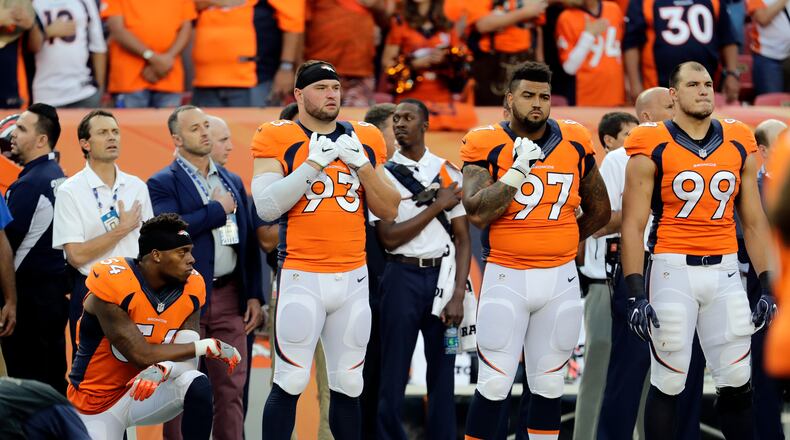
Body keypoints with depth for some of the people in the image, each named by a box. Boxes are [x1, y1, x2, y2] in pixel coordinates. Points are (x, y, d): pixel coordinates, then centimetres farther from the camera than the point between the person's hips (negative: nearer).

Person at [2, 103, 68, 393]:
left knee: (25, 378, -4)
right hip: (56, 291, 9)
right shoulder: (58, 177, 11)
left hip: (29, 294, -9)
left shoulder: (29, 184, -17)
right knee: (53, 377, 13)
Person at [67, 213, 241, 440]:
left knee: (197, 386, -24)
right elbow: (141, 356, -26)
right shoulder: (112, 283, -24)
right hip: (96, 403, -4)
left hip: (147, 389, 4)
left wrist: (162, 369, -36)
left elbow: (185, 355, -11)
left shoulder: (191, 287, -6)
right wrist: (209, 346, -22)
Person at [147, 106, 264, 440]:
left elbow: (248, 242, 15)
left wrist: (254, 295, 7)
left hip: (229, 296, 5)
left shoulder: (232, 182, 15)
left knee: (231, 388, 5)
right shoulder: (163, 184, -3)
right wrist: (217, 209, -12)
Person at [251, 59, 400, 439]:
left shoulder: (363, 141, 11)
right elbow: (266, 207, -13)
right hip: (302, 278, -4)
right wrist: (315, 163, -14)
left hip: (353, 278, 4)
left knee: (348, 385, 9)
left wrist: (361, 165, -3)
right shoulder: (278, 139, -1)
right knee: (290, 383, -8)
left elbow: (389, 211, 11)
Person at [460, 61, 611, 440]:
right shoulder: (488, 145, -7)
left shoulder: (574, 143, 4)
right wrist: (518, 170, -21)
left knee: (548, 384, 10)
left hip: (561, 279, 3)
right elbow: (477, 213, -19)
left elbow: (598, 210, 17)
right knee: (494, 385, -5)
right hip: (506, 278, -3)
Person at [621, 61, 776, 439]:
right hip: (673, 270, -4)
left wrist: (767, 285, 7)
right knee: (668, 383, 1)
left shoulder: (739, 145, 8)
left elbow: (754, 222, 13)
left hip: (725, 271, 4)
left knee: (737, 384, 3)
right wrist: (636, 294, -13)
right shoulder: (652, 149, -4)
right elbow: (633, 226, -6)